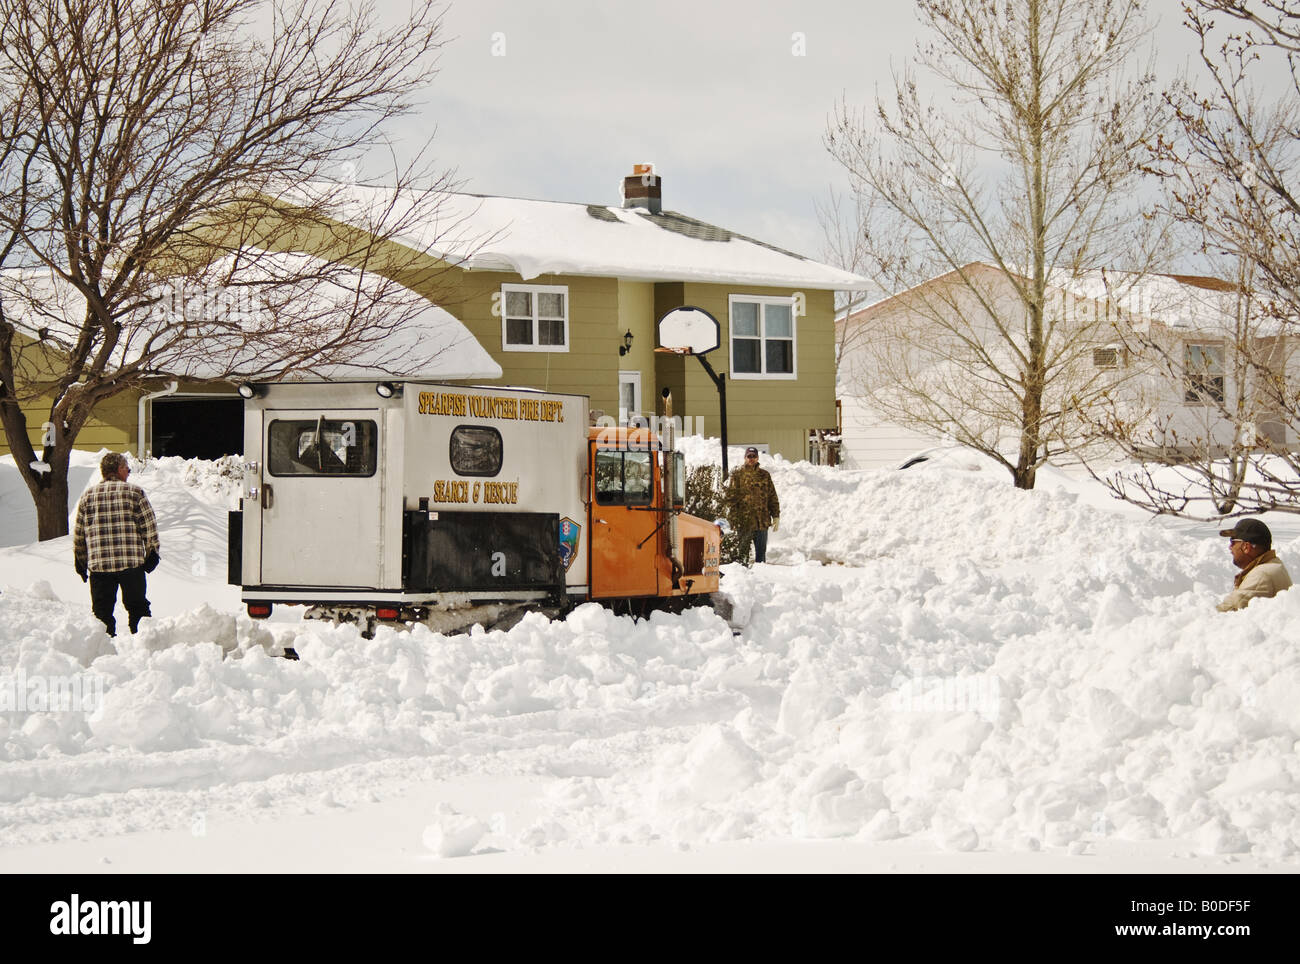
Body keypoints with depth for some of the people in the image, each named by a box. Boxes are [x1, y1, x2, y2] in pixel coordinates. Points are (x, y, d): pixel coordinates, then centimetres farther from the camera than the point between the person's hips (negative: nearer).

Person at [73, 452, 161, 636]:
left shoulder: (88, 496, 8)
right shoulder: (135, 492, -2)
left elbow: (78, 533, 11)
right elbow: (149, 526, -3)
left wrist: (80, 560, 20)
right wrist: (152, 552, 7)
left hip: (98, 564, 2)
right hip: (132, 562, -2)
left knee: (102, 609, 7)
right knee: (137, 607, 9)